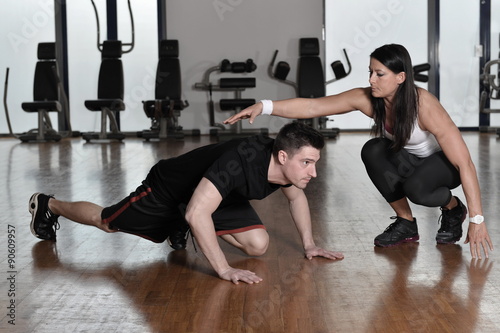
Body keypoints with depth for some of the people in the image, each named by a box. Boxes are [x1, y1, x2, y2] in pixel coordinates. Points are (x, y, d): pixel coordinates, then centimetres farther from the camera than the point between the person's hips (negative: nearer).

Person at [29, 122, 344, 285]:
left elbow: (297, 196, 3)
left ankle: (181, 226, 19)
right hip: (167, 189, -6)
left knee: (259, 244, -4)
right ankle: (48, 204, 45)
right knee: (106, 222, 14)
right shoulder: (240, 161, -46)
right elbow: (196, 213, -50)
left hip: (215, 194, 6)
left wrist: (309, 244, -1)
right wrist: (224, 269, -49)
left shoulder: (288, 164, -21)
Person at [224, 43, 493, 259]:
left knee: (415, 188, -36)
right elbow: (313, 106, -26)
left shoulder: (424, 105, -35)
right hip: (410, 160, 5)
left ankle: (454, 209, 0)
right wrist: (264, 106, -40)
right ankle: (406, 223, -9)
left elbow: (464, 162, -35)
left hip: (445, 163, -5)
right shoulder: (367, 99, -21)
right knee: (373, 151, -26)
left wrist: (477, 220, -37)